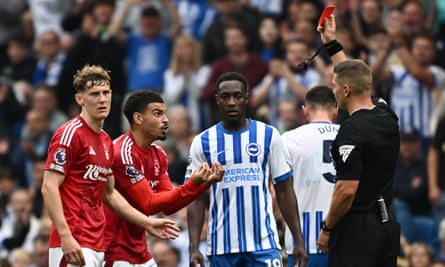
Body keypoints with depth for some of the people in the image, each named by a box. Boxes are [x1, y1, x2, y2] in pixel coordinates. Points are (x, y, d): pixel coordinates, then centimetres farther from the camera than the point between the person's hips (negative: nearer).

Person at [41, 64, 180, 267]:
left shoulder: (106, 142, 18)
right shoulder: (70, 134, -9)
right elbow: (49, 187, -15)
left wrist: (147, 223, 25)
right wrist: (66, 237, -23)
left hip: (97, 247, 9)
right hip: (73, 244, -9)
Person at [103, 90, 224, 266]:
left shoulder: (158, 155, 10)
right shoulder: (124, 153, -17)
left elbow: (168, 207, 8)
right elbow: (148, 204, -19)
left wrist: (205, 183, -4)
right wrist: (192, 185, -22)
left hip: (139, 251, 9)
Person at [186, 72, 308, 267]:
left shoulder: (268, 136, 3)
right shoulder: (203, 142, 4)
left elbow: (284, 191, 6)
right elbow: (196, 199, 3)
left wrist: (298, 240, 0)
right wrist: (193, 247, -7)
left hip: (264, 244, -1)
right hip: (221, 247, 1)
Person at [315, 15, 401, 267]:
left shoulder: (351, 132, -17)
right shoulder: (387, 118, 7)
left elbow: (347, 190, -21)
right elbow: (356, 78, 25)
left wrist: (327, 229, -8)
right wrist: (332, 43, 32)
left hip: (356, 227, -8)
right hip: (388, 224, 8)